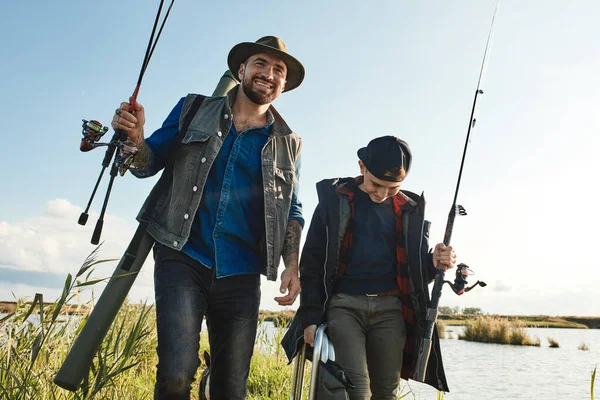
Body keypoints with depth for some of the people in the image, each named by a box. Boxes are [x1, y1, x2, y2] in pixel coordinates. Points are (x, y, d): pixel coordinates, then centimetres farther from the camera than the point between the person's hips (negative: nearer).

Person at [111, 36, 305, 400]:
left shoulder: (289, 144, 9)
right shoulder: (194, 110, 8)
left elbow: (292, 210, 13)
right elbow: (150, 163, 10)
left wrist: (292, 265, 0)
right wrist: (135, 138, -12)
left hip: (241, 275, 2)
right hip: (183, 259, -1)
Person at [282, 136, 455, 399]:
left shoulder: (410, 209, 9)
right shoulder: (335, 200, 1)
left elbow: (415, 267, 15)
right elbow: (312, 262, 1)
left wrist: (434, 263, -9)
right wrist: (311, 316, -6)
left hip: (390, 308, 3)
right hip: (344, 305, -3)